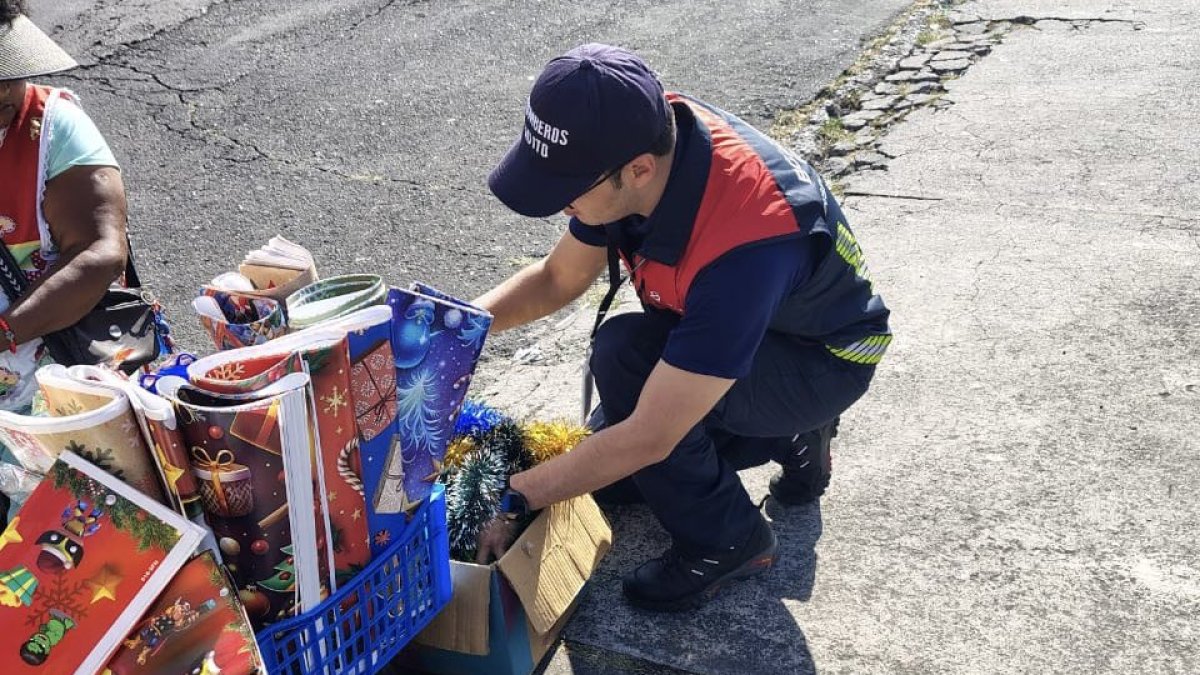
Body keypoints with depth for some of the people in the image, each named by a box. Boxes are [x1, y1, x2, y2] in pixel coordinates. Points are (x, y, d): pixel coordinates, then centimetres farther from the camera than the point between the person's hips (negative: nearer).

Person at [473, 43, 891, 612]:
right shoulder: (644, 136, -20)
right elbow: (557, 279, -5)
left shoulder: (742, 245, -42)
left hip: (822, 360, -7)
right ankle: (787, 435, 21)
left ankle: (725, 540, -10)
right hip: (724, 330, 8)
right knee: (605, 472, 10)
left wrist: (512, 501, -29)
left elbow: (649, 437, -37)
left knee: (624, 357, -31)